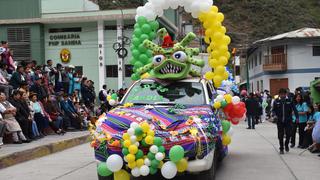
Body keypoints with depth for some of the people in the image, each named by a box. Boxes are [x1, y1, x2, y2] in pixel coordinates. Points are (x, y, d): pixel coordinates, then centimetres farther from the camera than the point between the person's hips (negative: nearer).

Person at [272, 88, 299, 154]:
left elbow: (294, 109, 0)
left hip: (288, 121, 0)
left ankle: (286, 144, 26)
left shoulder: (289, 101, -2)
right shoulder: (276, 101, -1)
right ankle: (281, 149, 16)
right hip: (280, 121, 0)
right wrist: (275, 115, -15)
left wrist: (297, 117, -7)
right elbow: (273, 110, 4)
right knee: (280, 136, 4)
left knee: (288, 134, -2)